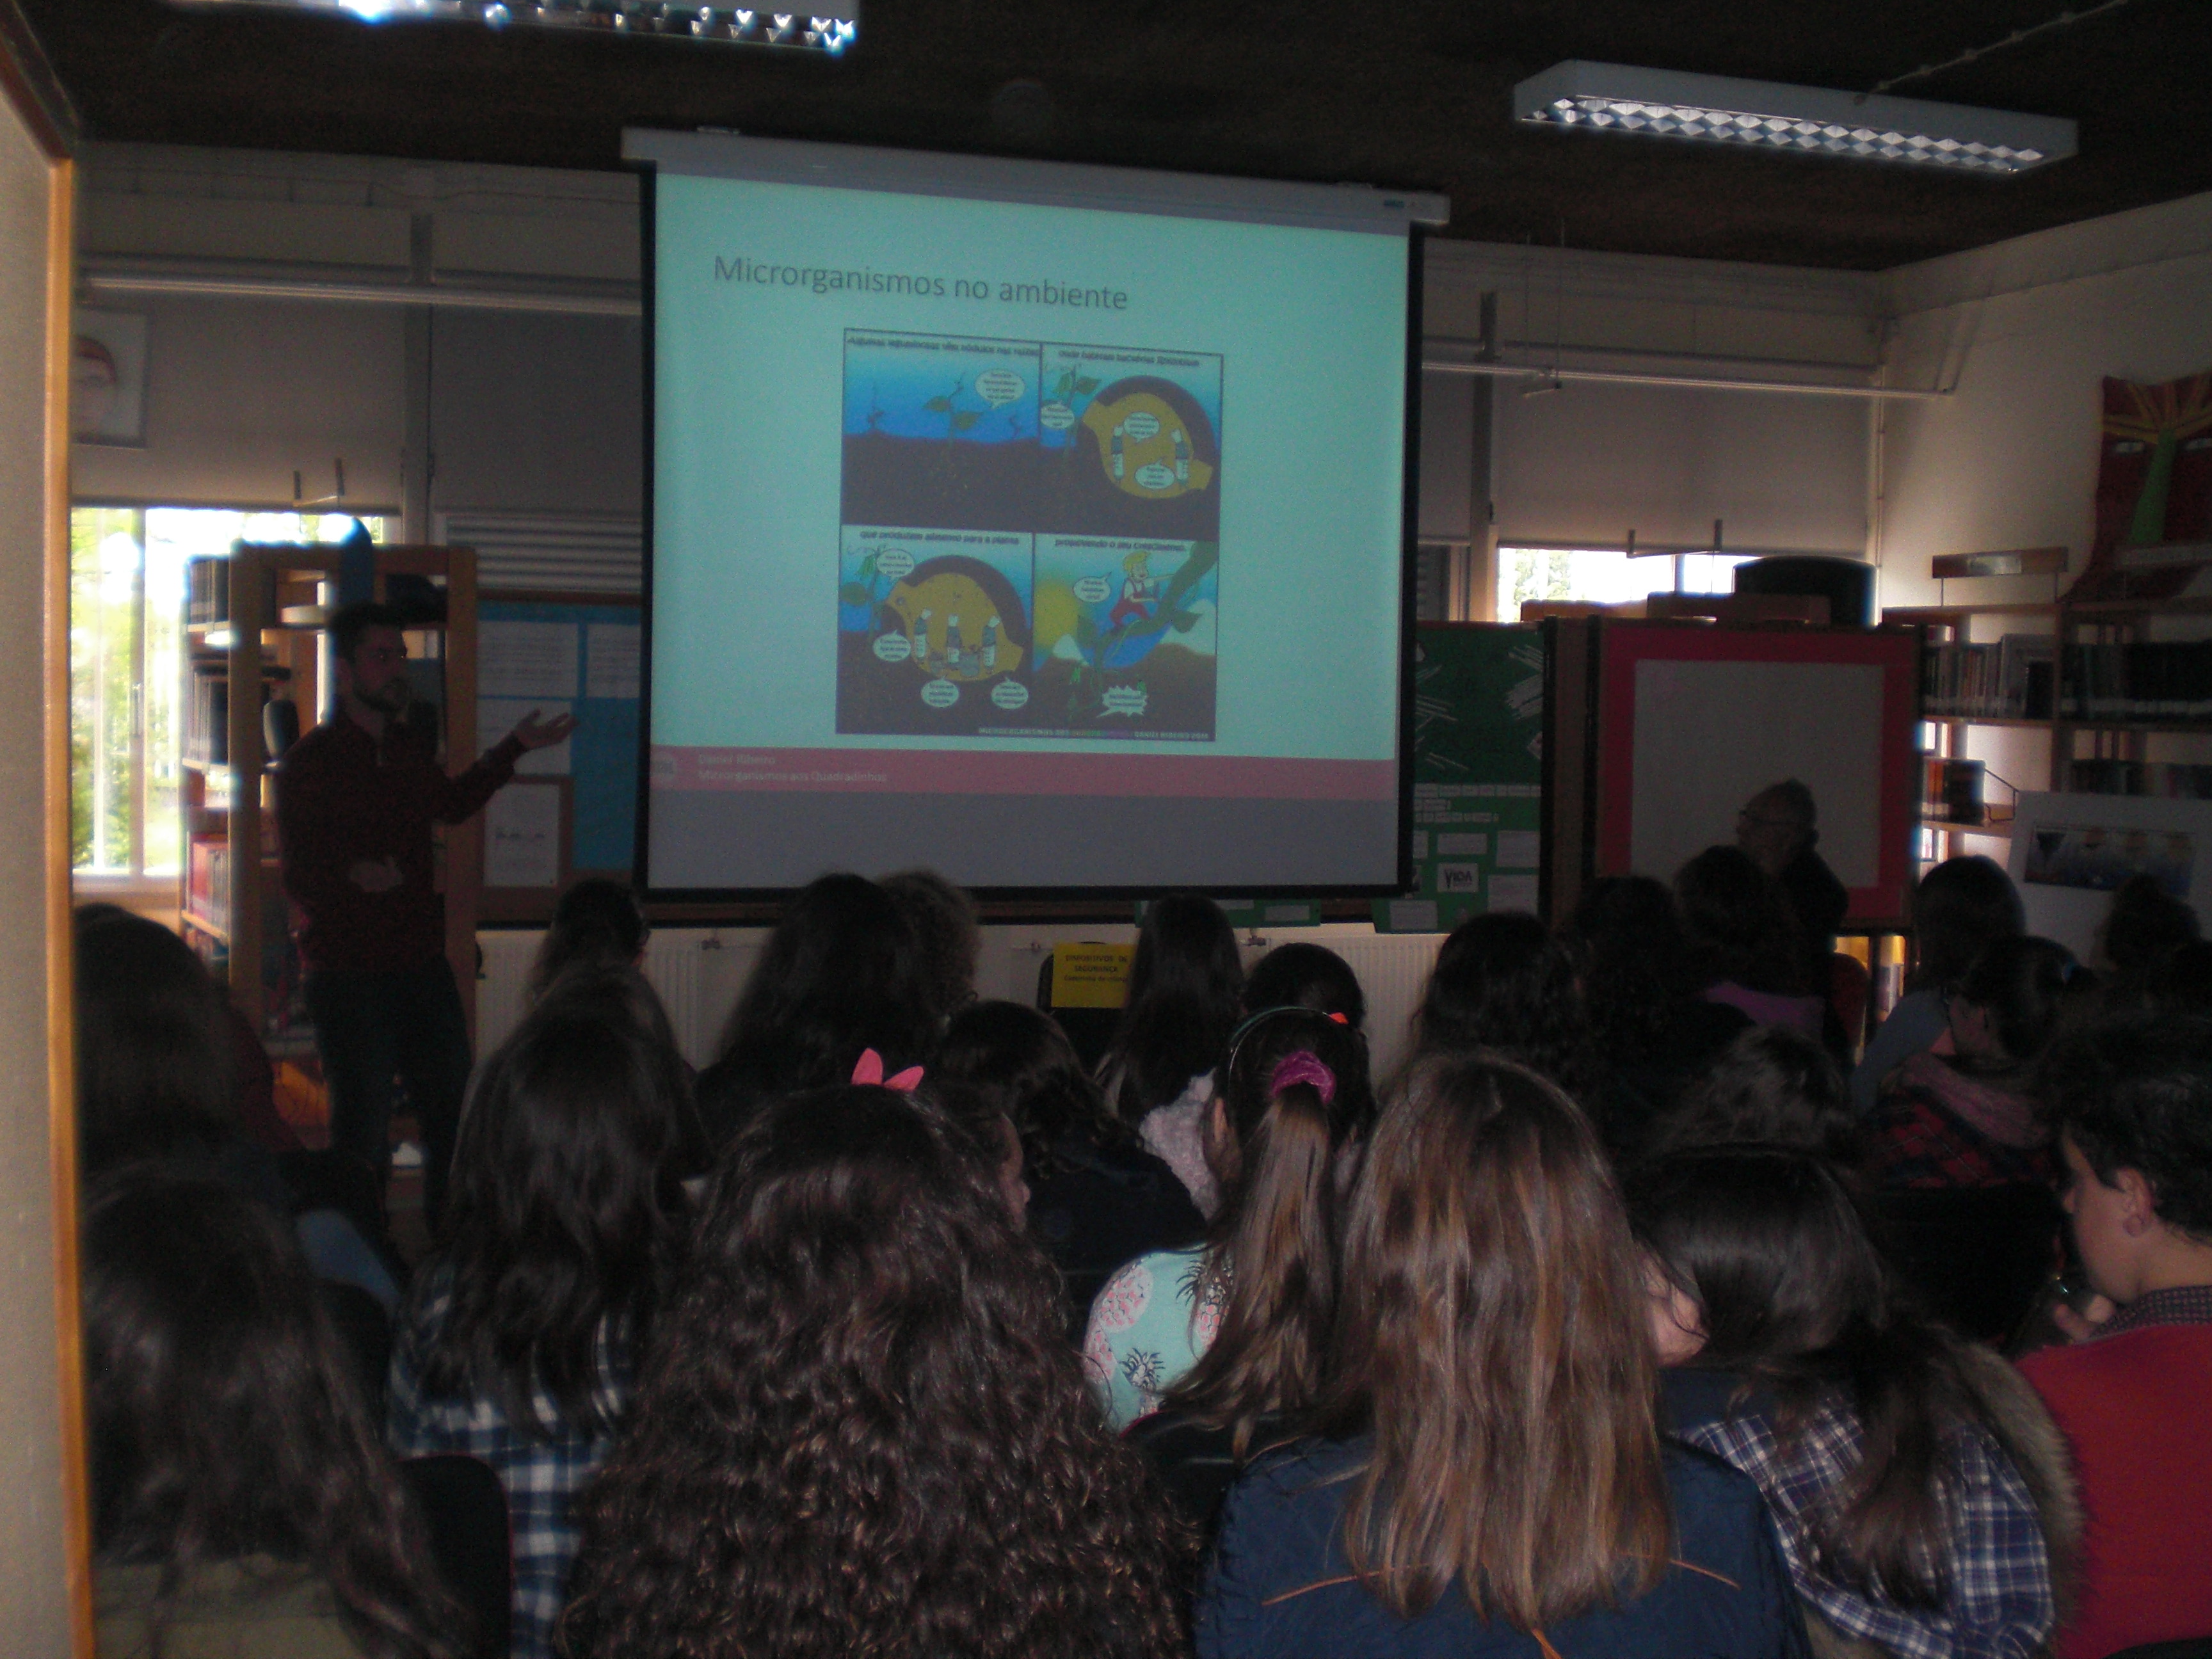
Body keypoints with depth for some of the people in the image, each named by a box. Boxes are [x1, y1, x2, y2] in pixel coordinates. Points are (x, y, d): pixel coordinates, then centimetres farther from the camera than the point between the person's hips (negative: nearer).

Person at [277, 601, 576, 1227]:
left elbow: (449, 805, 34)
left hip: (422, 964, 6)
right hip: (347, 972, -6)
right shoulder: (310, 760, -6)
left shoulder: (412, 745, 12)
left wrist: (515, 748, 34)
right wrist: (352, 875, -30)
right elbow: (299, 876, -10)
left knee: (455, 1120, 11)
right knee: (363, 1137, -1)